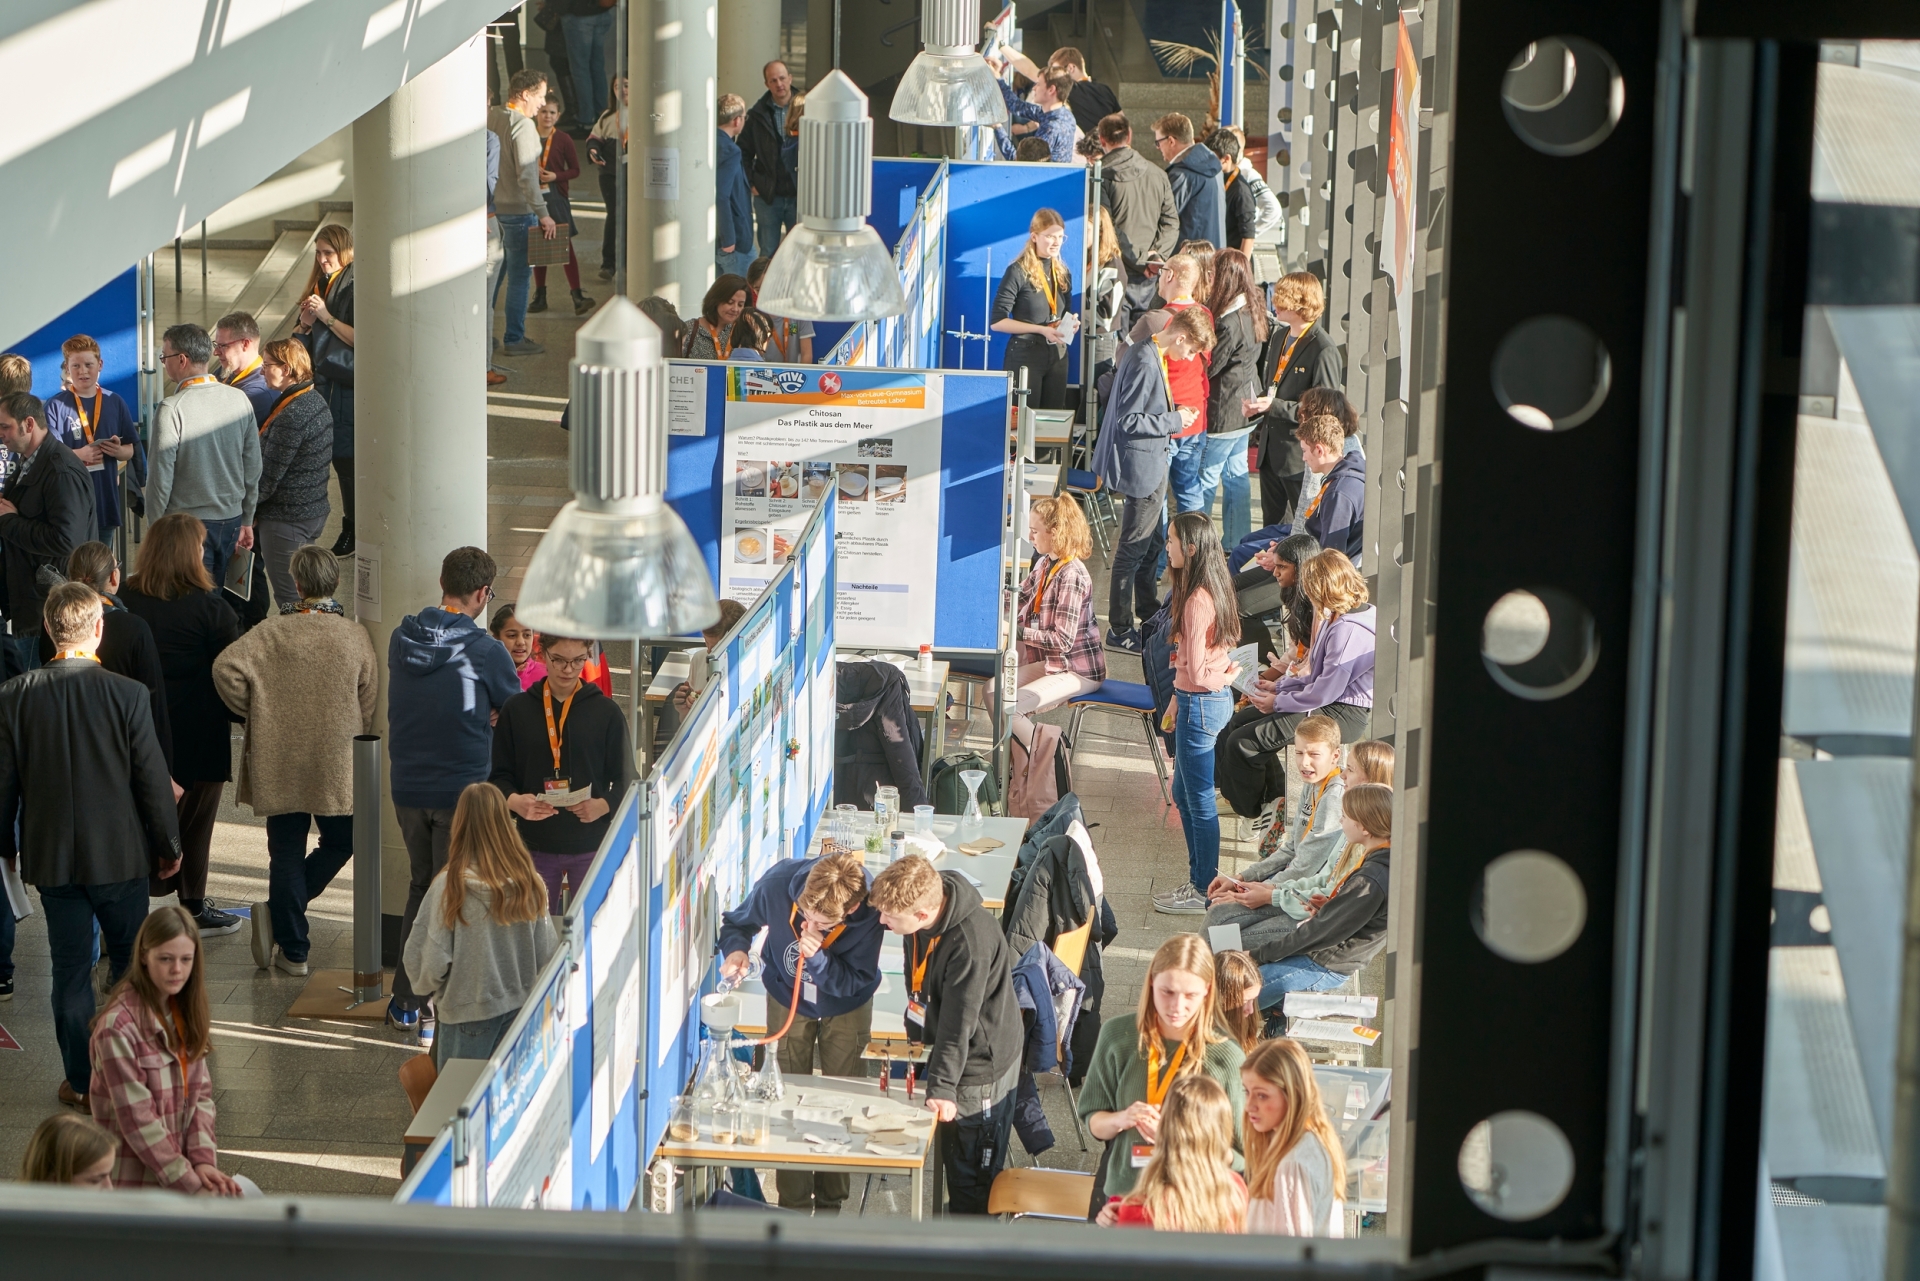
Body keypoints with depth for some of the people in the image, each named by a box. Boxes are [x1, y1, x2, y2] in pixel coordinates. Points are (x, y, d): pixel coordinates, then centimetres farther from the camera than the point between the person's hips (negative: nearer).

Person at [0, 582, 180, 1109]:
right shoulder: (127, 695, -15)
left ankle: (81, 1081, 16)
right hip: (121, 854, -2)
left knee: (70, 968, 10)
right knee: (130, 964, 15)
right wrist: (168, 846, 4)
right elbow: (153, 778, -9)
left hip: (51, 857, 2)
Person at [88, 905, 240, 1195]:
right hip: (136, 1179, -7)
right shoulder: (119, 1026, -16)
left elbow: (201, 1095, 7)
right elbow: (137, 1121, -16)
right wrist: (189, 1185, -15)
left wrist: (203, 1160, -8)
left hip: (183, 1160, 7)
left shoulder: (187, 1013, 7)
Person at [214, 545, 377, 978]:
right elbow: (368, 704, -1)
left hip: (280, 763, 0)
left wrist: (252, 711, -3)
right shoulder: (355, 636, -5)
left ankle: (292, 951, 7)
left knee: (287, 853, 8)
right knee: (340, 841, 19)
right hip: (336, 764, 0)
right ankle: (281, 912, 5)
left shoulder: (274, 631, -7)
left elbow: (226, 667, -18)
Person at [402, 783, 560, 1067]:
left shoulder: (451, 885, -18)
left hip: (468, 1014, -3)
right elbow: (548, 953, 1)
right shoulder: (530, 883, -7)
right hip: (520, 1009, 3)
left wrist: (430, 989, 8)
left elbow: (427, 959, -13)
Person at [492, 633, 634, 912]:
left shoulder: (607, 712, 1)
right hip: (535, 847, 1)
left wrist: (604, 805, -19)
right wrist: (514, 801, -19)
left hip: (591, 848, -1)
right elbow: (499, 775, 3)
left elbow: (625, 780, 2)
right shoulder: (517, 709, 3)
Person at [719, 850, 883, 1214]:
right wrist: (736, 950, -34)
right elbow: (737, 922, -12)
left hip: (845, 1009, -1)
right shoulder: (777, 885, -32)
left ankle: (831, 1205, 25)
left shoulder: (869, 913, -36)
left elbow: (853, 981, -27)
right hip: (788, 1001, 1)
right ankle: (794, 1207, 19)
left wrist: (818, 957, -45)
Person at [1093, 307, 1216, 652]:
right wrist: (1174, 421, -18)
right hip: (1142, 470, -11)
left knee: (1152, 544, 23)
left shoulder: (1150, 355, 8)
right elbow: (1129, 420, -26)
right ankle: (1119, 630, 8)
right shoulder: (1145, 362, -24)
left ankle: (1149, 614, 39)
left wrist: (1175, 415, 5)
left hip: (1152, 465, 11)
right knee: (1133, 549, -1)